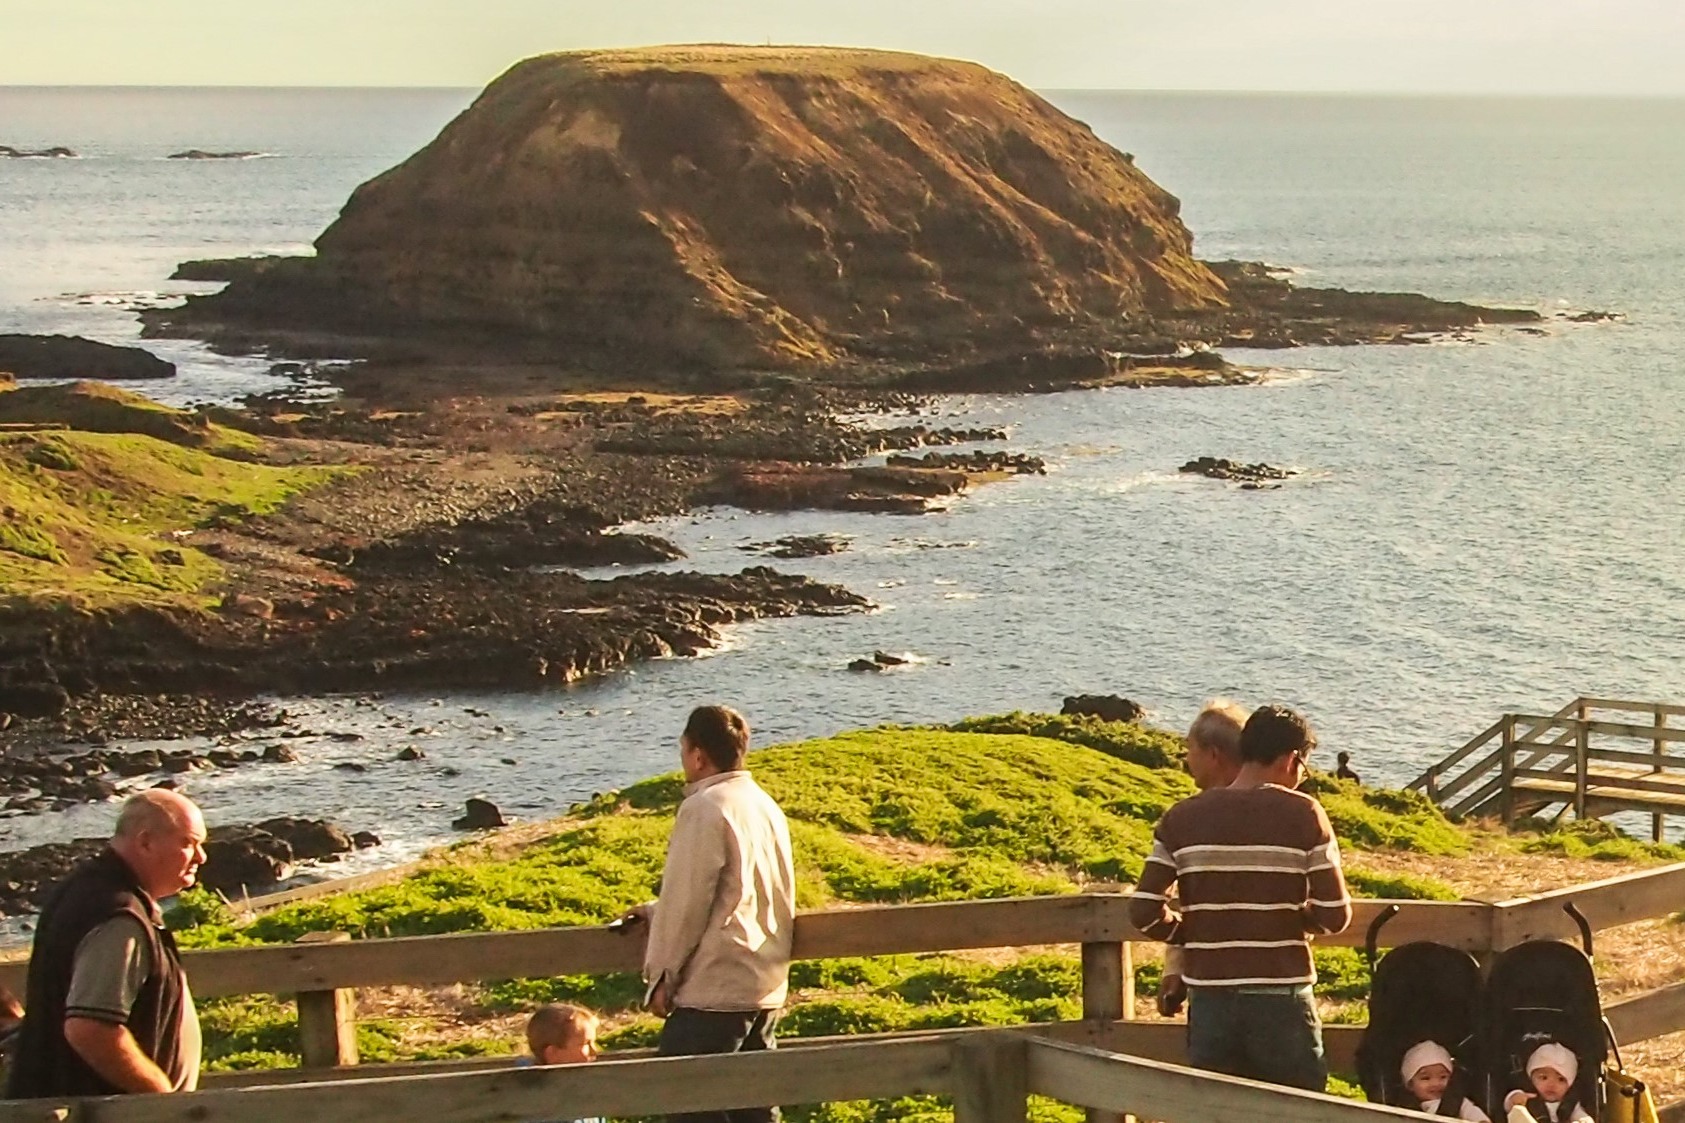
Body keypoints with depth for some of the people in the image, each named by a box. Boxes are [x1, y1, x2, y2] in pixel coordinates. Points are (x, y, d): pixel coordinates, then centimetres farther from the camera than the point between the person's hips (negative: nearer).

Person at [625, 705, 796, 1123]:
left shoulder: (705, 809, -13)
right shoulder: (764, 805, 13)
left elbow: (688, 902, -15)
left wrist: (662, 976, -6)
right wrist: (657, 912, 28)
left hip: (715, 988, -9)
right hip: (767, 984, 9)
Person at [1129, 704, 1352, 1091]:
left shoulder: (1183, 818, 2)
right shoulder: (1303, 815, -6)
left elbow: (1144, 911, -3)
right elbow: (1334, 914, -8)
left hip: (1210, 999, 3)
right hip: (1281, 1000, -3)